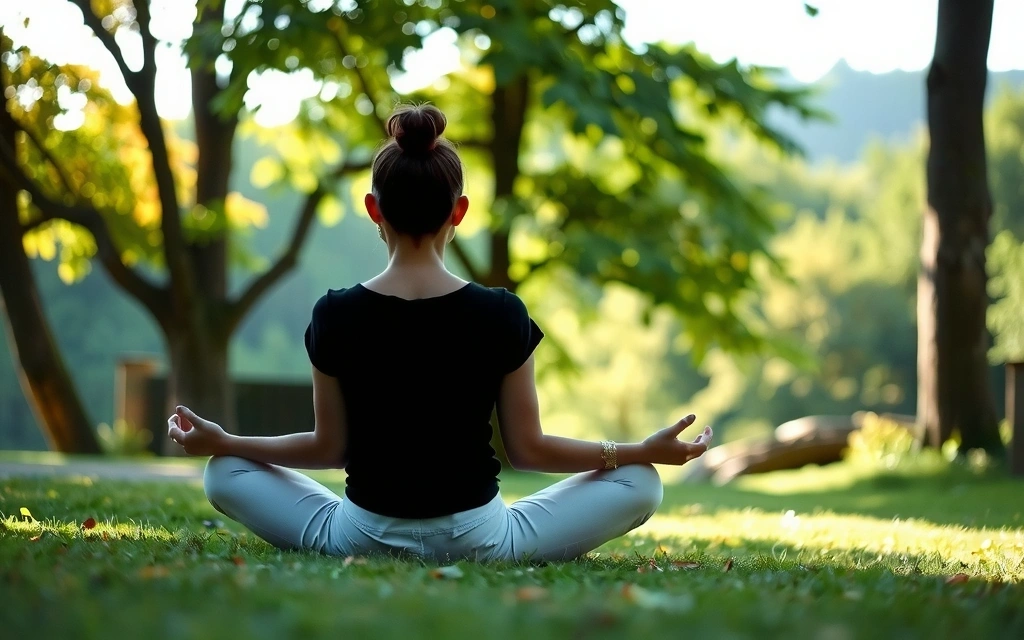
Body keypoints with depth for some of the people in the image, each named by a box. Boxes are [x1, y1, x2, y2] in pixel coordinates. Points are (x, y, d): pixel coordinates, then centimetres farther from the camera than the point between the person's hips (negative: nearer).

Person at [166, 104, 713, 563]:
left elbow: (329, 449, -3)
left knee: (225, 473, 21)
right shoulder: (502, 316, -12)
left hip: (362, 539, 1)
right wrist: (647, 450, 3)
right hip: (477, 540, 0)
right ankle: (491, 560, 5)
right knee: (639, 483, 14)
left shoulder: (335, 317, -10)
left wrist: (218, 442, 11)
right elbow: (527, 449, -6)